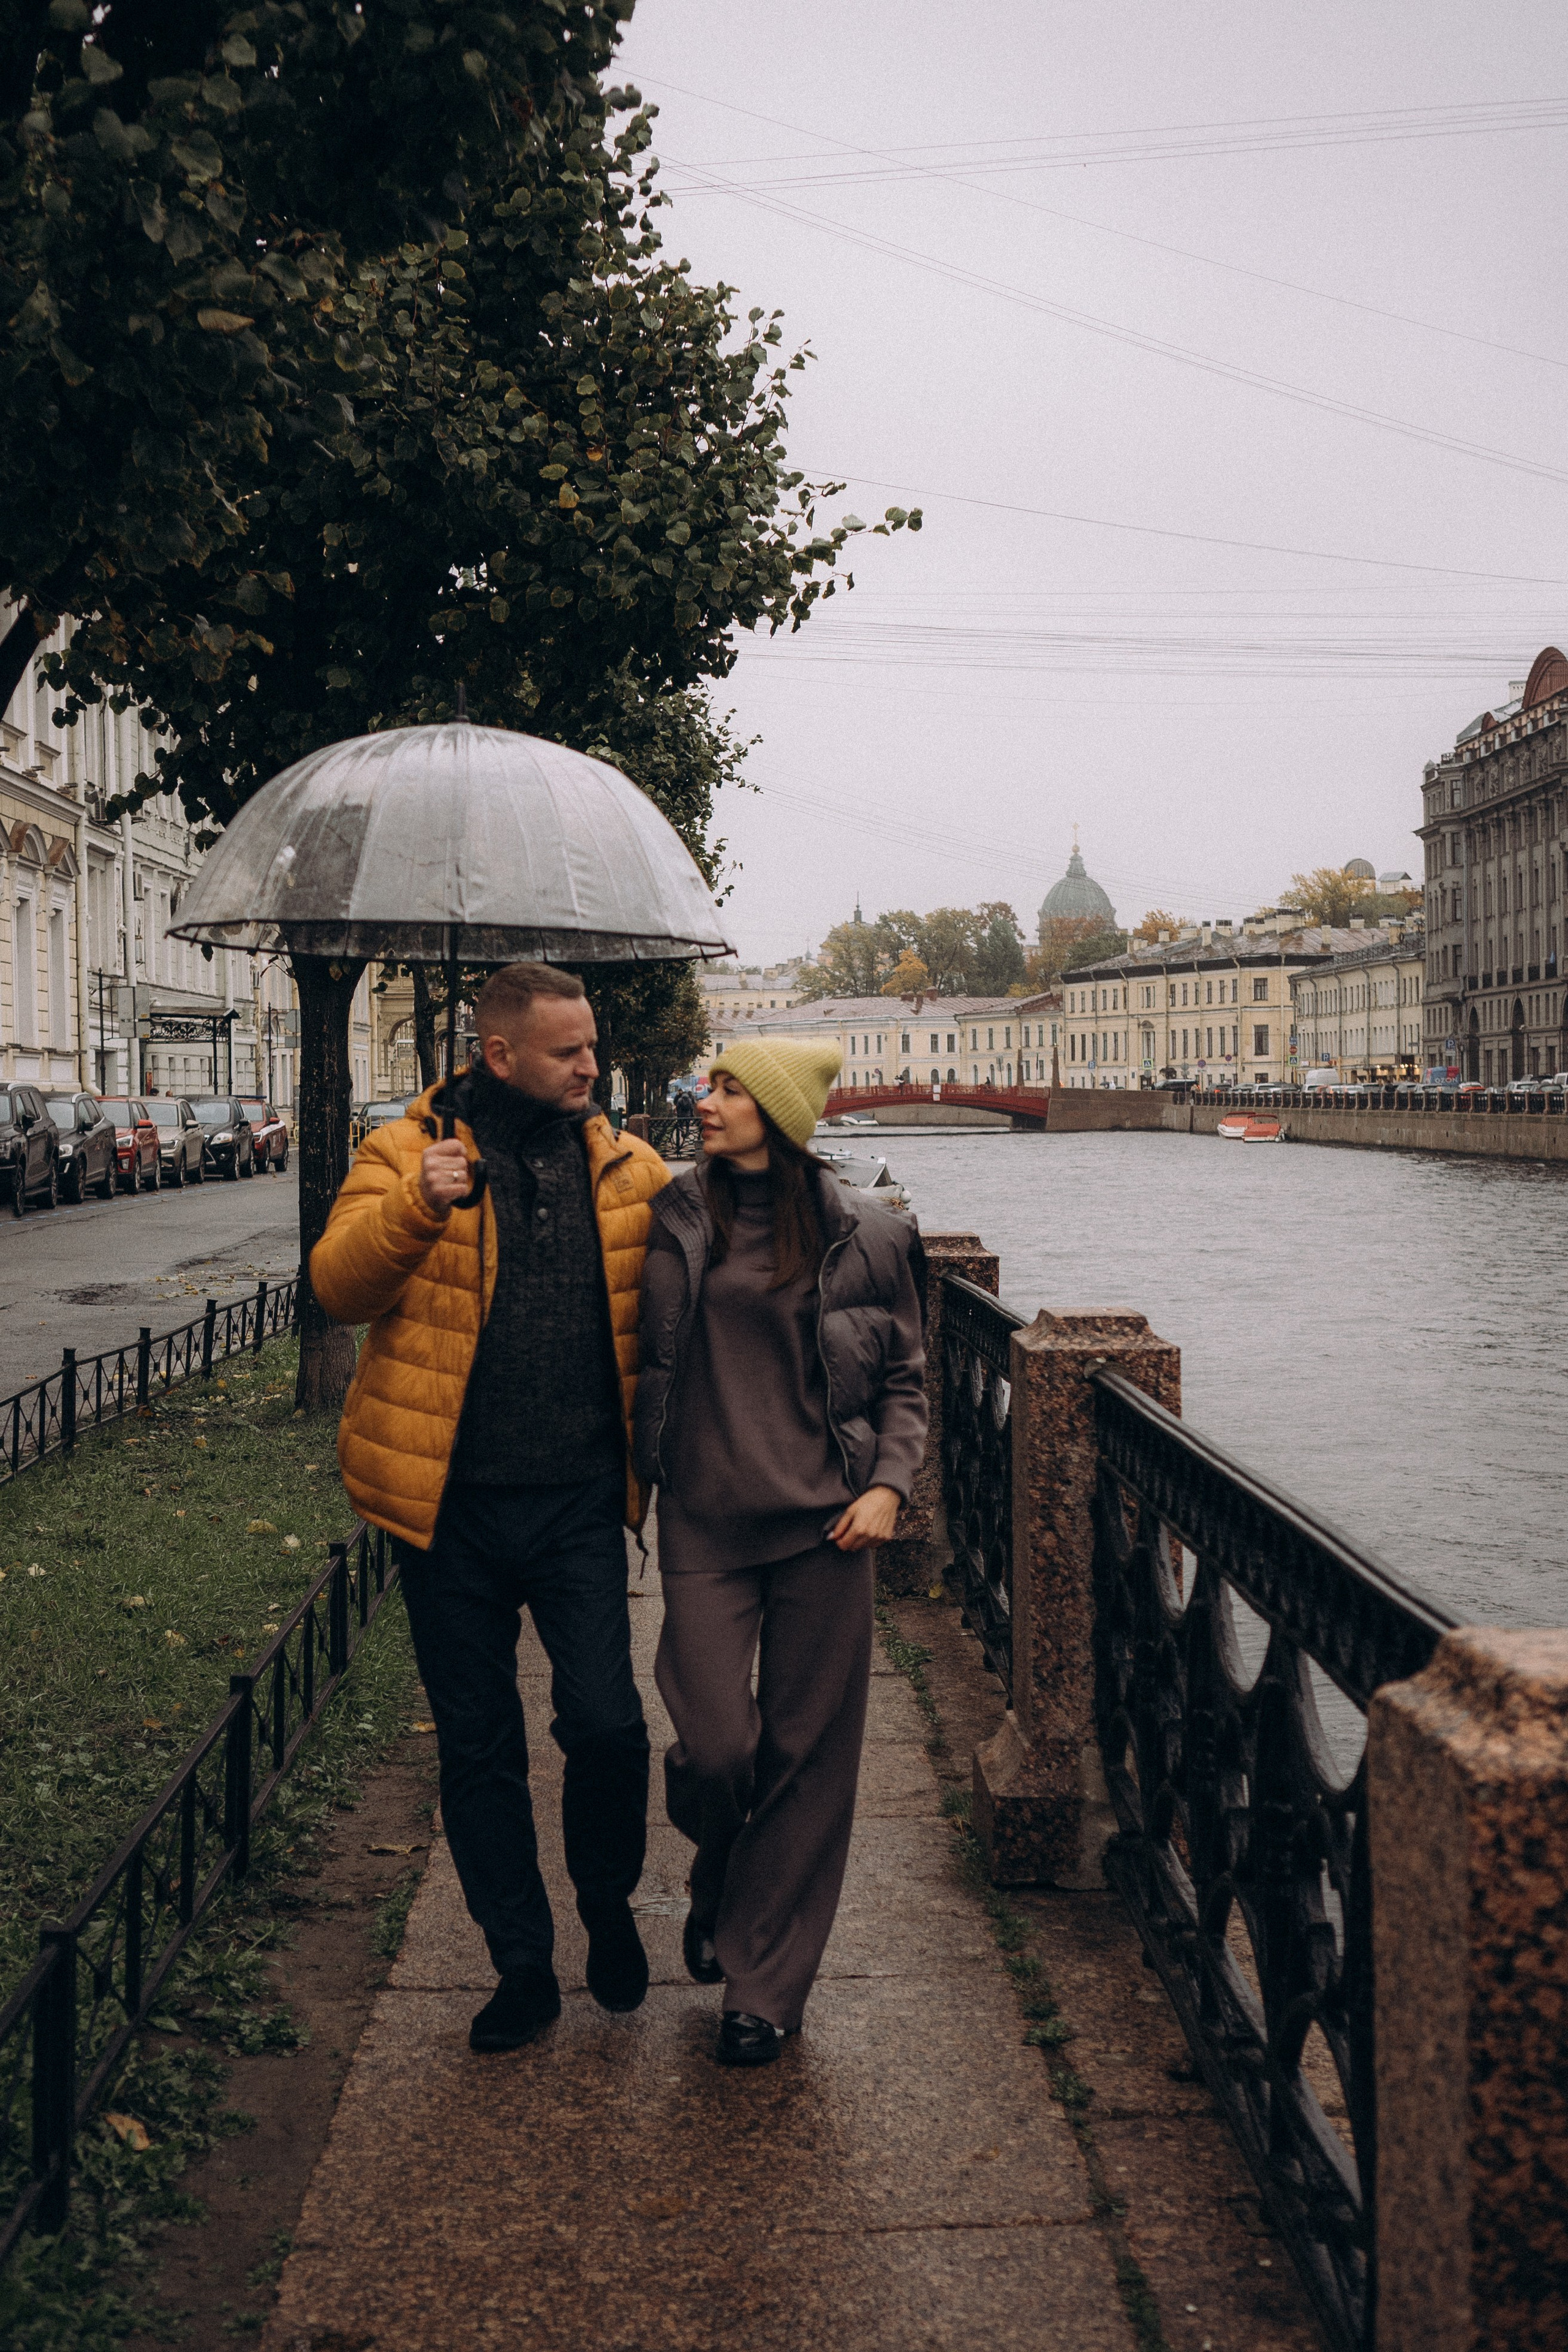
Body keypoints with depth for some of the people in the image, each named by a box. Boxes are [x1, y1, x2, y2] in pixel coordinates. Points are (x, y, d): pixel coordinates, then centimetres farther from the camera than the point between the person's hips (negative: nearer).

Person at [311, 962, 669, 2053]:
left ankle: (609, 1904, 22)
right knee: (477, 1747, 9)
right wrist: (418, 1207, -28)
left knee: (606, 1720, -8)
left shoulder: (629, 1168, 6)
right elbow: (339, 1283, -12)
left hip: (579, 1502, 1)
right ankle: (523, 1966, 26)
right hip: (452, 1505, 0)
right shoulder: (406, 1153, 0)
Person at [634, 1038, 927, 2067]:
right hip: (705, 1519, 0)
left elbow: (905, 1373, 9)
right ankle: (718, 1879, 32)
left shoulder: (862, 1233, 1)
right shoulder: (674, 1217, 3)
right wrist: (639, 1468, 6)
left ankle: (768, 1984, 21)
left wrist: (889, 1483, -3)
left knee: (807, 1751, 5)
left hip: (823, 1519, 0)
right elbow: (643, 1355, 13)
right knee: (716, 1745, -4)